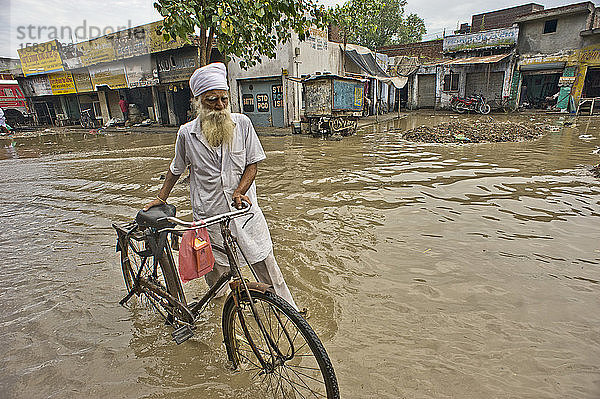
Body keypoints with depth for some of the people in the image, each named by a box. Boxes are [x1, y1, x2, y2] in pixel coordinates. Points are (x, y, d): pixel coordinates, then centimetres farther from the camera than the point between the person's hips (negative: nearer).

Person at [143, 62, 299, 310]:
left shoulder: (242, 123, -4)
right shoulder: (187, 133, -3)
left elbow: (252, 163, -1)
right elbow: (176, 168, 14)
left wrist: (239, 192, -15)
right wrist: (161, 198, 15)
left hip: (245, 209, 0)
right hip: (209, 215, 1)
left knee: (266, 264, 5)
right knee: (217, 269, 15)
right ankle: (218, 295, 48)